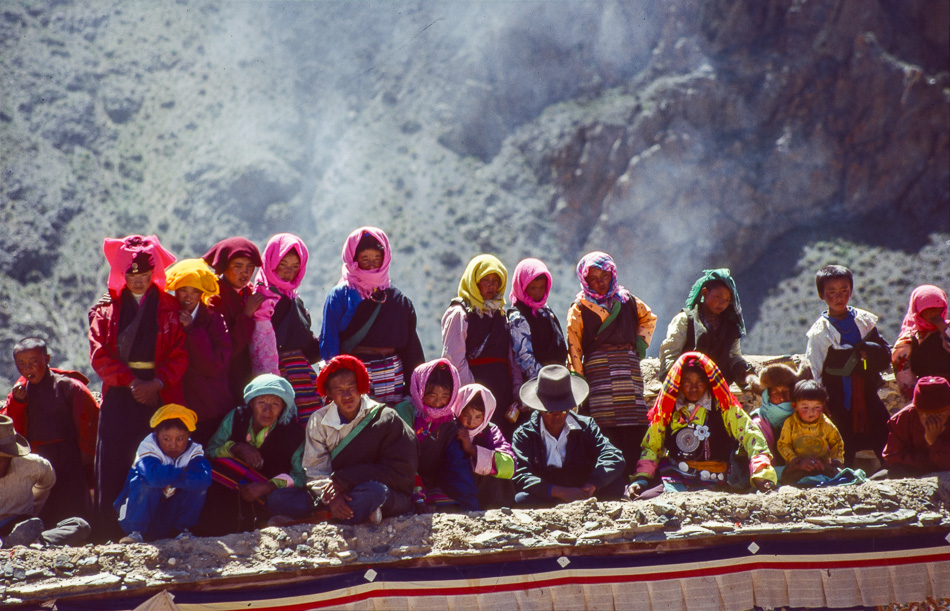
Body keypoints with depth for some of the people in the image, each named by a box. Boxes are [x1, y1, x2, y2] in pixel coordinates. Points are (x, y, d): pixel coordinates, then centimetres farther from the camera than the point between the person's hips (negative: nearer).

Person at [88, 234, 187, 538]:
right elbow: (99, 354, 2)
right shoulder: (105, 308, 12)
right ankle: (110, 534, -3)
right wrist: (131, 381, -11)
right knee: (113, 465, -5)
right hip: (119, 393, 1)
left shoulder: (169, 307, 10)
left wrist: (157, 383, -14)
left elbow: (180, 355, 1)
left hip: (160, 394, -1)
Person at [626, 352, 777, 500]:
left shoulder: (724, 408, 9)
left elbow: (752, 437, 2)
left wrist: (761, 475, -12)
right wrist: (641, 478, 7)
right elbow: (651, 447, 23)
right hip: (675, 481, 2)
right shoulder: (668, 410, 16)